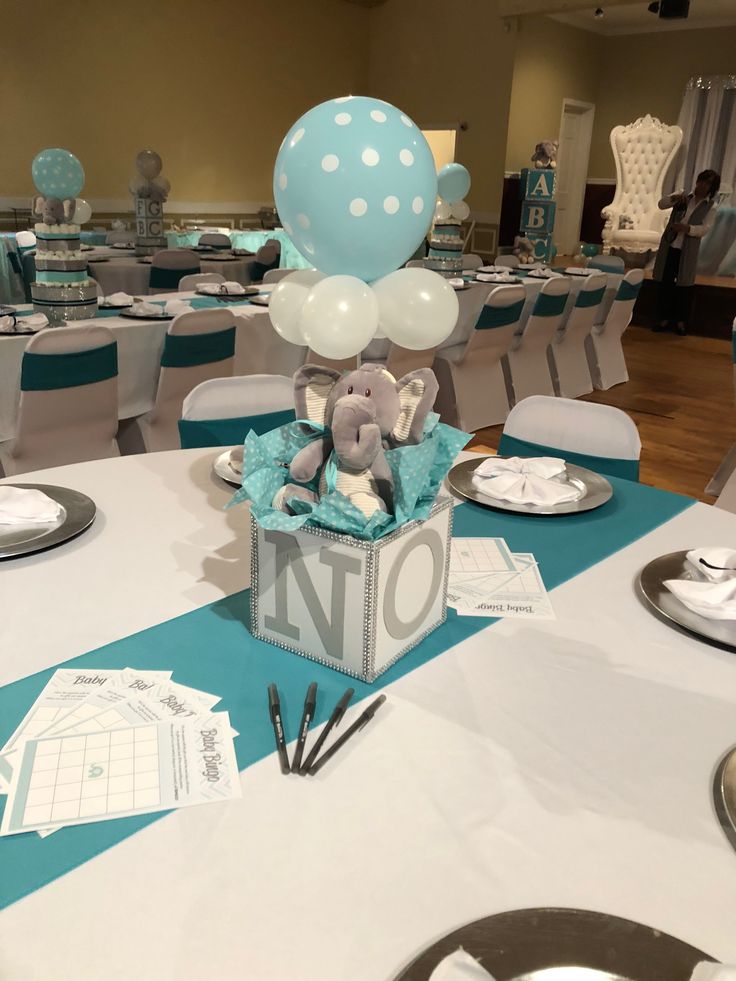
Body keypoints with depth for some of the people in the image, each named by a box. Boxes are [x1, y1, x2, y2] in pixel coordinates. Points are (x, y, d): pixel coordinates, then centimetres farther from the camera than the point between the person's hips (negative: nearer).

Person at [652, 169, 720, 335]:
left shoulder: (711, 206, -1)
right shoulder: (683, 196, 7)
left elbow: (705, 228, -10)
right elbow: (661, 205, 0)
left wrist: (687, 228, -26)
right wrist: (674, 198, -19)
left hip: (688, 250, -2)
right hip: (669, 245, 3)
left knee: (684, 285, 1)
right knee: (665, 283, 4)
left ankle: (681, 321, 11)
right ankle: (665, 319, 14)